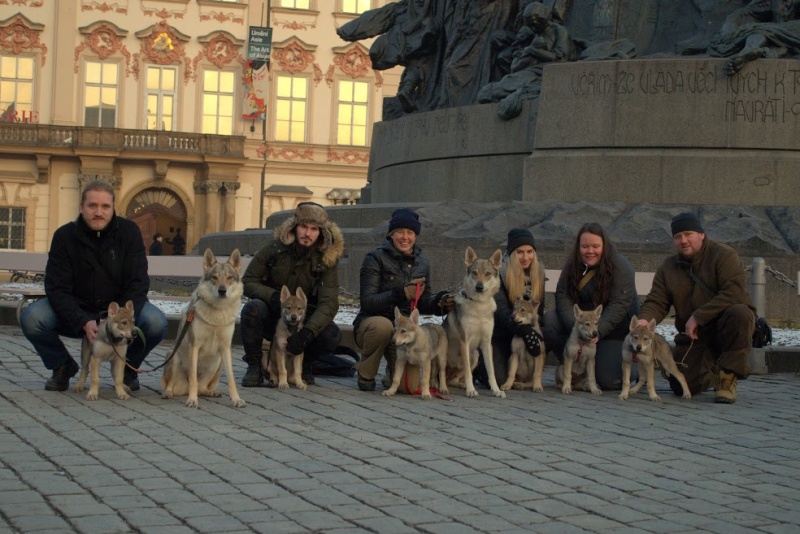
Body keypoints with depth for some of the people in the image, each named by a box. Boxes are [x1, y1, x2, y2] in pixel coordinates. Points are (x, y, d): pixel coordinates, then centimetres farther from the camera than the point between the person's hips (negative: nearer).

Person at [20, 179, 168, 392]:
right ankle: (63, 366, 2)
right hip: (76, 311, 0)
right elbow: (57, 288, -15)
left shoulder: (129, 231, -10)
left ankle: (127, 367, 2)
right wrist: (84, 323, -30)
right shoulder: (64, 236, -10)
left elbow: (137, 283, -14)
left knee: (156, 323, -30)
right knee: (31, 318, -27)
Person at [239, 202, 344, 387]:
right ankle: (254, 366, -14)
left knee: (332, 335, -28)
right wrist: (273, 296, -30)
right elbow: (247, 282, -8)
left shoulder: (327, 258, -14)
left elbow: (329, 303, -22)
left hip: (303, 318, 0)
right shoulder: (275, 248, -13)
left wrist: (307, 332, -38)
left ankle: (304, 364, 4)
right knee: (252, 308, -33)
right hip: (272, 316, 0)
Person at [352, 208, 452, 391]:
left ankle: (391, 373, 23)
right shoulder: (376, 258, -9)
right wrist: (401, 294, -29)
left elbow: (423, 303, 13)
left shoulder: (422, 263, 8)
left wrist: (439, 303, -10)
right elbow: (367, 302, -17)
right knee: (383, 325, -40)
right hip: (371, 323, -4)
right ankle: (365, 374, -12)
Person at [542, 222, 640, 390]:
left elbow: (619, 305, -25)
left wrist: (597, 331, -37)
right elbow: (563, 296, -12)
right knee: (549, 321, -23)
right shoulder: (573, 264, -3)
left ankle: (639, 370, 19)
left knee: (609, 381, -16)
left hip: (614, 328, -4)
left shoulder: (620, 267, -17)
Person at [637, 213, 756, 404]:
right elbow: (656, 302, -1)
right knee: (682, 386, -10)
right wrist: (644, 319, -25)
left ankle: (728, 377, -21)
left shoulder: (724, 255, -11)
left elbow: (734, 293, -24)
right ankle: (712, 375, 27)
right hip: (693, 337, 4)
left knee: (740, 314, -38)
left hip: (726, 326, -4)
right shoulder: (668, 267, 6)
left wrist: (698, 317, -27)